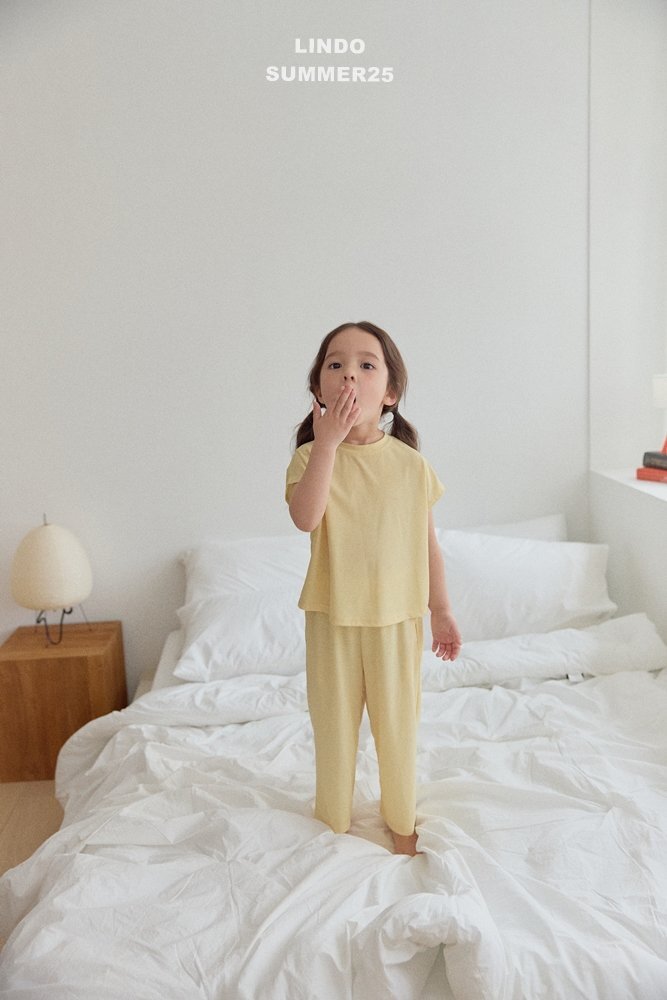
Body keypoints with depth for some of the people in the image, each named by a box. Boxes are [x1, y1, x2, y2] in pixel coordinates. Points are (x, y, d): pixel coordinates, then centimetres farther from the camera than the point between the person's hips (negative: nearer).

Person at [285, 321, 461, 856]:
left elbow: (429, 543, 3)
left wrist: (441, 610, 5)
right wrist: (328, 441, -28)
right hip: (333, 615, 0)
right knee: (334, 725, 14)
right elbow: (305, 517, -27)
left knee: (399, 724, 13)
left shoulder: (411, 464, -4)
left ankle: (402, 822, 36)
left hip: (397, 615, 1)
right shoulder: (312, 456, -7)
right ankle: (334, 823, 36)